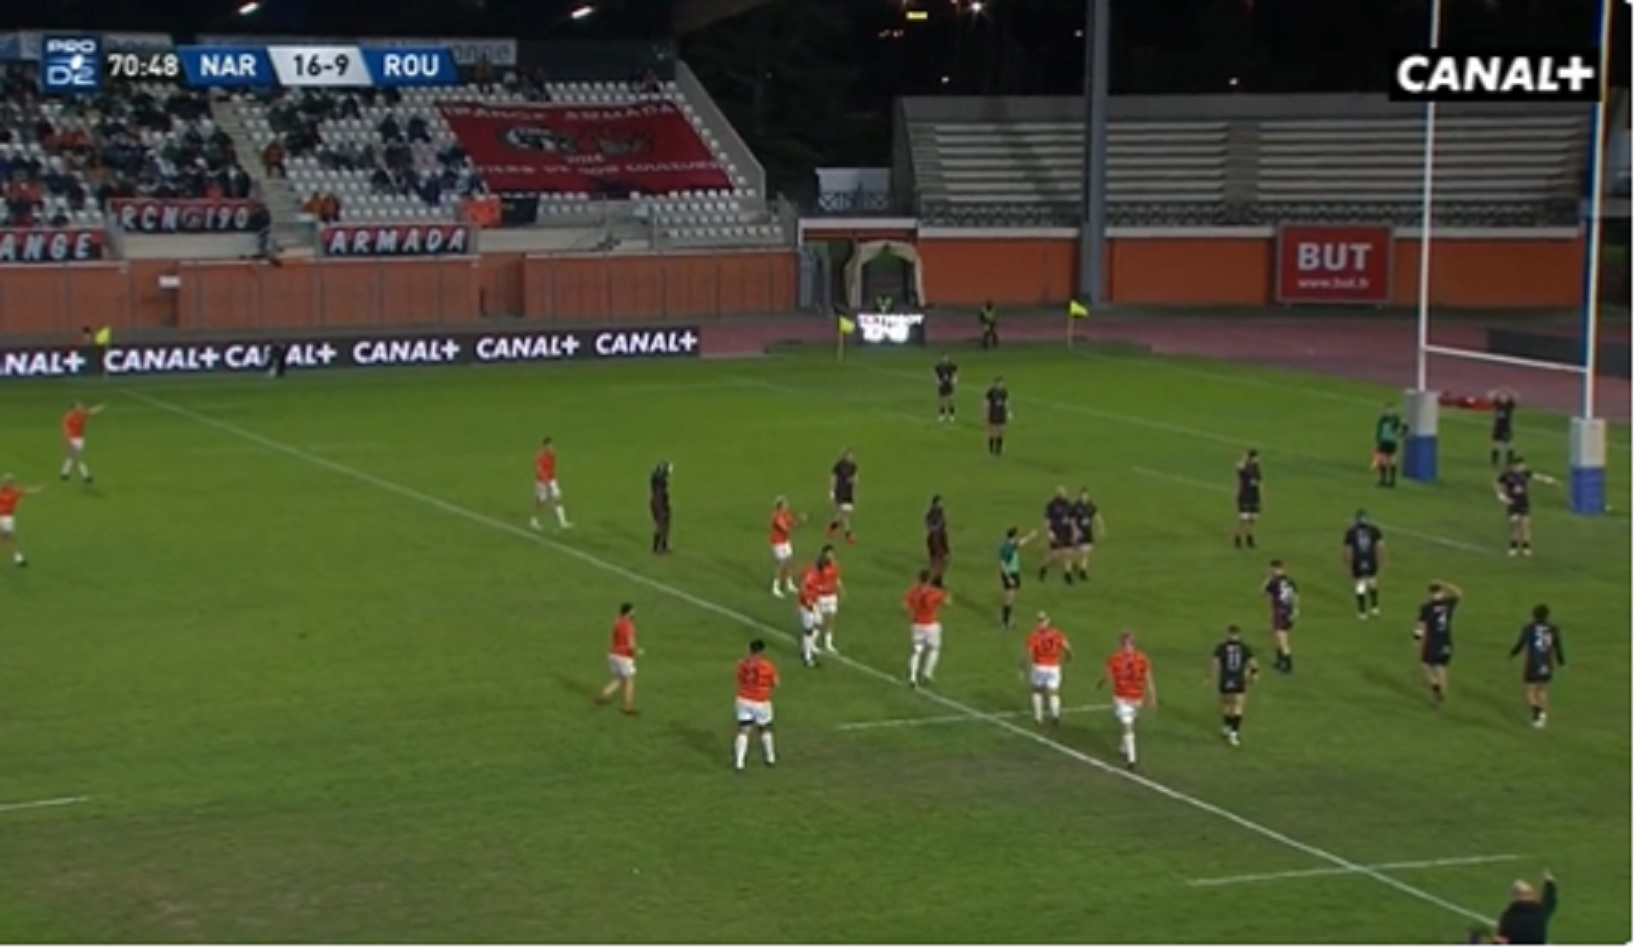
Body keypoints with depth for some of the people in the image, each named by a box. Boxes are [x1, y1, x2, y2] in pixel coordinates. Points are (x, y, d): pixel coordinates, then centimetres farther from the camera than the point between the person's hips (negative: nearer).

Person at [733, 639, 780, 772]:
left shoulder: (743, 664, -3)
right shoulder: (768, 666, -14)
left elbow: (740, 680, 6)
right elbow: (775, 684, -5)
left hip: (743, 700, 2)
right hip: (761, 703, -2)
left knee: (743, 732, 4)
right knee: (765, 730, 19)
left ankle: (739, 762, -4)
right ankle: (770, 758, 34)